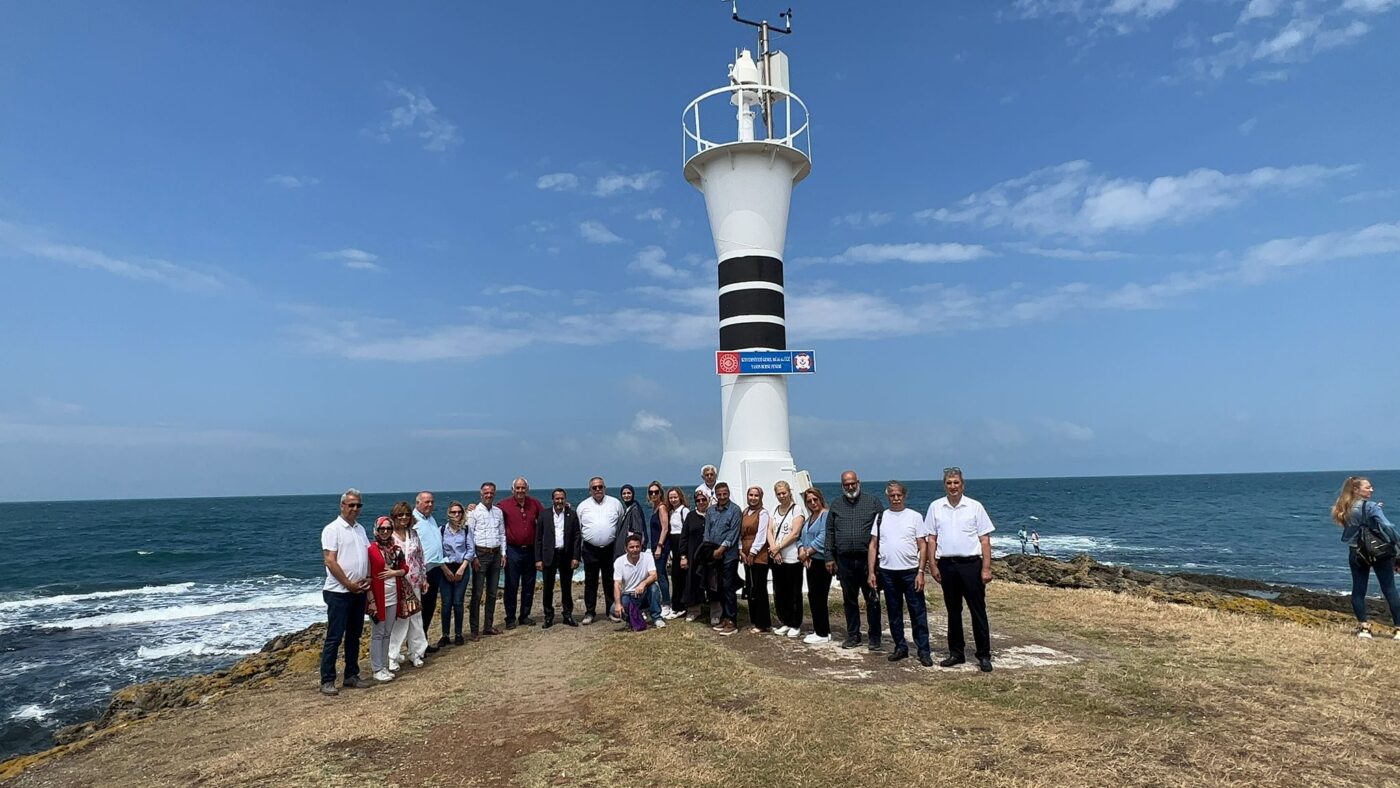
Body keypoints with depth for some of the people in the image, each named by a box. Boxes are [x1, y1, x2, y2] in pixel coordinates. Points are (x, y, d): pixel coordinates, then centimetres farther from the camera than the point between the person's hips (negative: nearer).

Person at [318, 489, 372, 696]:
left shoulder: (360, 529, 13)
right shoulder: (332, 529, -9)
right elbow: (330, 561, -15)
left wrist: (367, 578, -1)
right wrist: (349, 584, -15)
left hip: (359, 592, 7)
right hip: (339, 592, -7)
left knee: (354, 636, 12)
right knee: (334, 638, -3)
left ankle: (351, 676, 21)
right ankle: (327, 681, 5)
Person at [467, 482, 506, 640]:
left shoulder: (498, 511, 11)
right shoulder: (474, 511, -5)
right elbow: (469, 535, -8)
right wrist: (473, 557, -13)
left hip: (496, 554, 6)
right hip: (480, 554, -5)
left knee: (492, 592, 11)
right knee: (477, 593, -4)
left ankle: (489, 626, 21)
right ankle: (475, 630, 1)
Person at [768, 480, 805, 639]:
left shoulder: (797, 509, -5)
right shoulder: (774, 510, 12)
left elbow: (795, 533, -13)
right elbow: (770, 531, 5)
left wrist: (778, 547, -13)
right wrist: (774, 549, -10)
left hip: (792, 558, -6)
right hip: (776, 558, 6)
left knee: (794, 593, 1)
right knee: (779, 592, 11)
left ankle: (796, 625, 10)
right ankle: (785, 622, 23)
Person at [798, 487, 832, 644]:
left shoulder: (826, 516, -11)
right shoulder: (809, 519, 17)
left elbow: (822, 539, -20)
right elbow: (801, 537, 15)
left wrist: (807, 552, -12)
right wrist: (801, 550, -5)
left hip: (822, 562, -9)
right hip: (810, 562, 9)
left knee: (817, 596, -5)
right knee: (813, 596, 11)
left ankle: (823, 633, 4)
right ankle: (819, 630, 21)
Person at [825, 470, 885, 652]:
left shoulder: (873, 501, 3)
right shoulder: (835, 505, 10)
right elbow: (830, 533, 12)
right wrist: (830, 557, 6)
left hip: (868, 559, -3)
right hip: (845, 560, 3)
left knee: (872, 600, 1)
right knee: (849, 600, 10)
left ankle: (875, 637, 12)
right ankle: (853, 635, 21)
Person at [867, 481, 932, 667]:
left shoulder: (914, 516, 0)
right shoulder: (881, 517, 7)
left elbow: (923, 546, -1)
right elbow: (873, 546, 7)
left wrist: (921, 572, -9)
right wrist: (872, 572, 2)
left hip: (910, 571, -3)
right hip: (887, 572, 3)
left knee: (918, 613, -1)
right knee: (894, 612, 11)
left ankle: (924, 651, 8)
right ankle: (900, 647, 22)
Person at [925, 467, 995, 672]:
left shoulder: (975, 507, 0)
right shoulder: (935, 507, 5)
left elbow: (985, 540, -1)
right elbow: (931, 539, 7)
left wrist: (986, 568, -7)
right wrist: (933, 565, 0)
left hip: (971, 564, -2)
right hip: (946, 565, 2)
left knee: (978, 611, 1)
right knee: (953, 611, 11)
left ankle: (984, 655, 10)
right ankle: (956, 653, 21)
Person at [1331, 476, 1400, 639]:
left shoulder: (1344, 510, 6)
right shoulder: (1371, 506, -12)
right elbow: (1387, 526, -21)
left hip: (1356, 554, 5)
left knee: (1358, 591, 7)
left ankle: (1363, 627, 7)